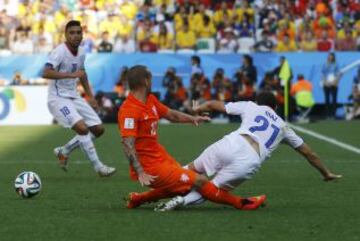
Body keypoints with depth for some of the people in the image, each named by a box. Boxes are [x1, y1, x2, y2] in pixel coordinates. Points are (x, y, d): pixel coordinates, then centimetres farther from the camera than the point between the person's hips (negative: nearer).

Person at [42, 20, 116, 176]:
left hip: (74, 97, 8)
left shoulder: (81, 53, 6)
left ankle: (64, 151, 20)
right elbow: (46, 73, -32)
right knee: (82, 128, -24)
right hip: (59, 98, -8)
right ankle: (98, 167, -14)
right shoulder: (60, 52, -18)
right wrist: (71, 75, -36)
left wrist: (90, 96, 23)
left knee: (98, 129, 5)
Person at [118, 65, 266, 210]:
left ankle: (138, 199, 30)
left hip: (161, 157, 10)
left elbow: (170, 114, 22)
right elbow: (128, 144, -27)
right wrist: (140, 173, -34)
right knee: (198, 181, -6)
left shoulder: (150, 100, 7)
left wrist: (192, 119, 8)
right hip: (150, 168, -10)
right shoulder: (129, 110, -22)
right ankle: (240, 203, 9)